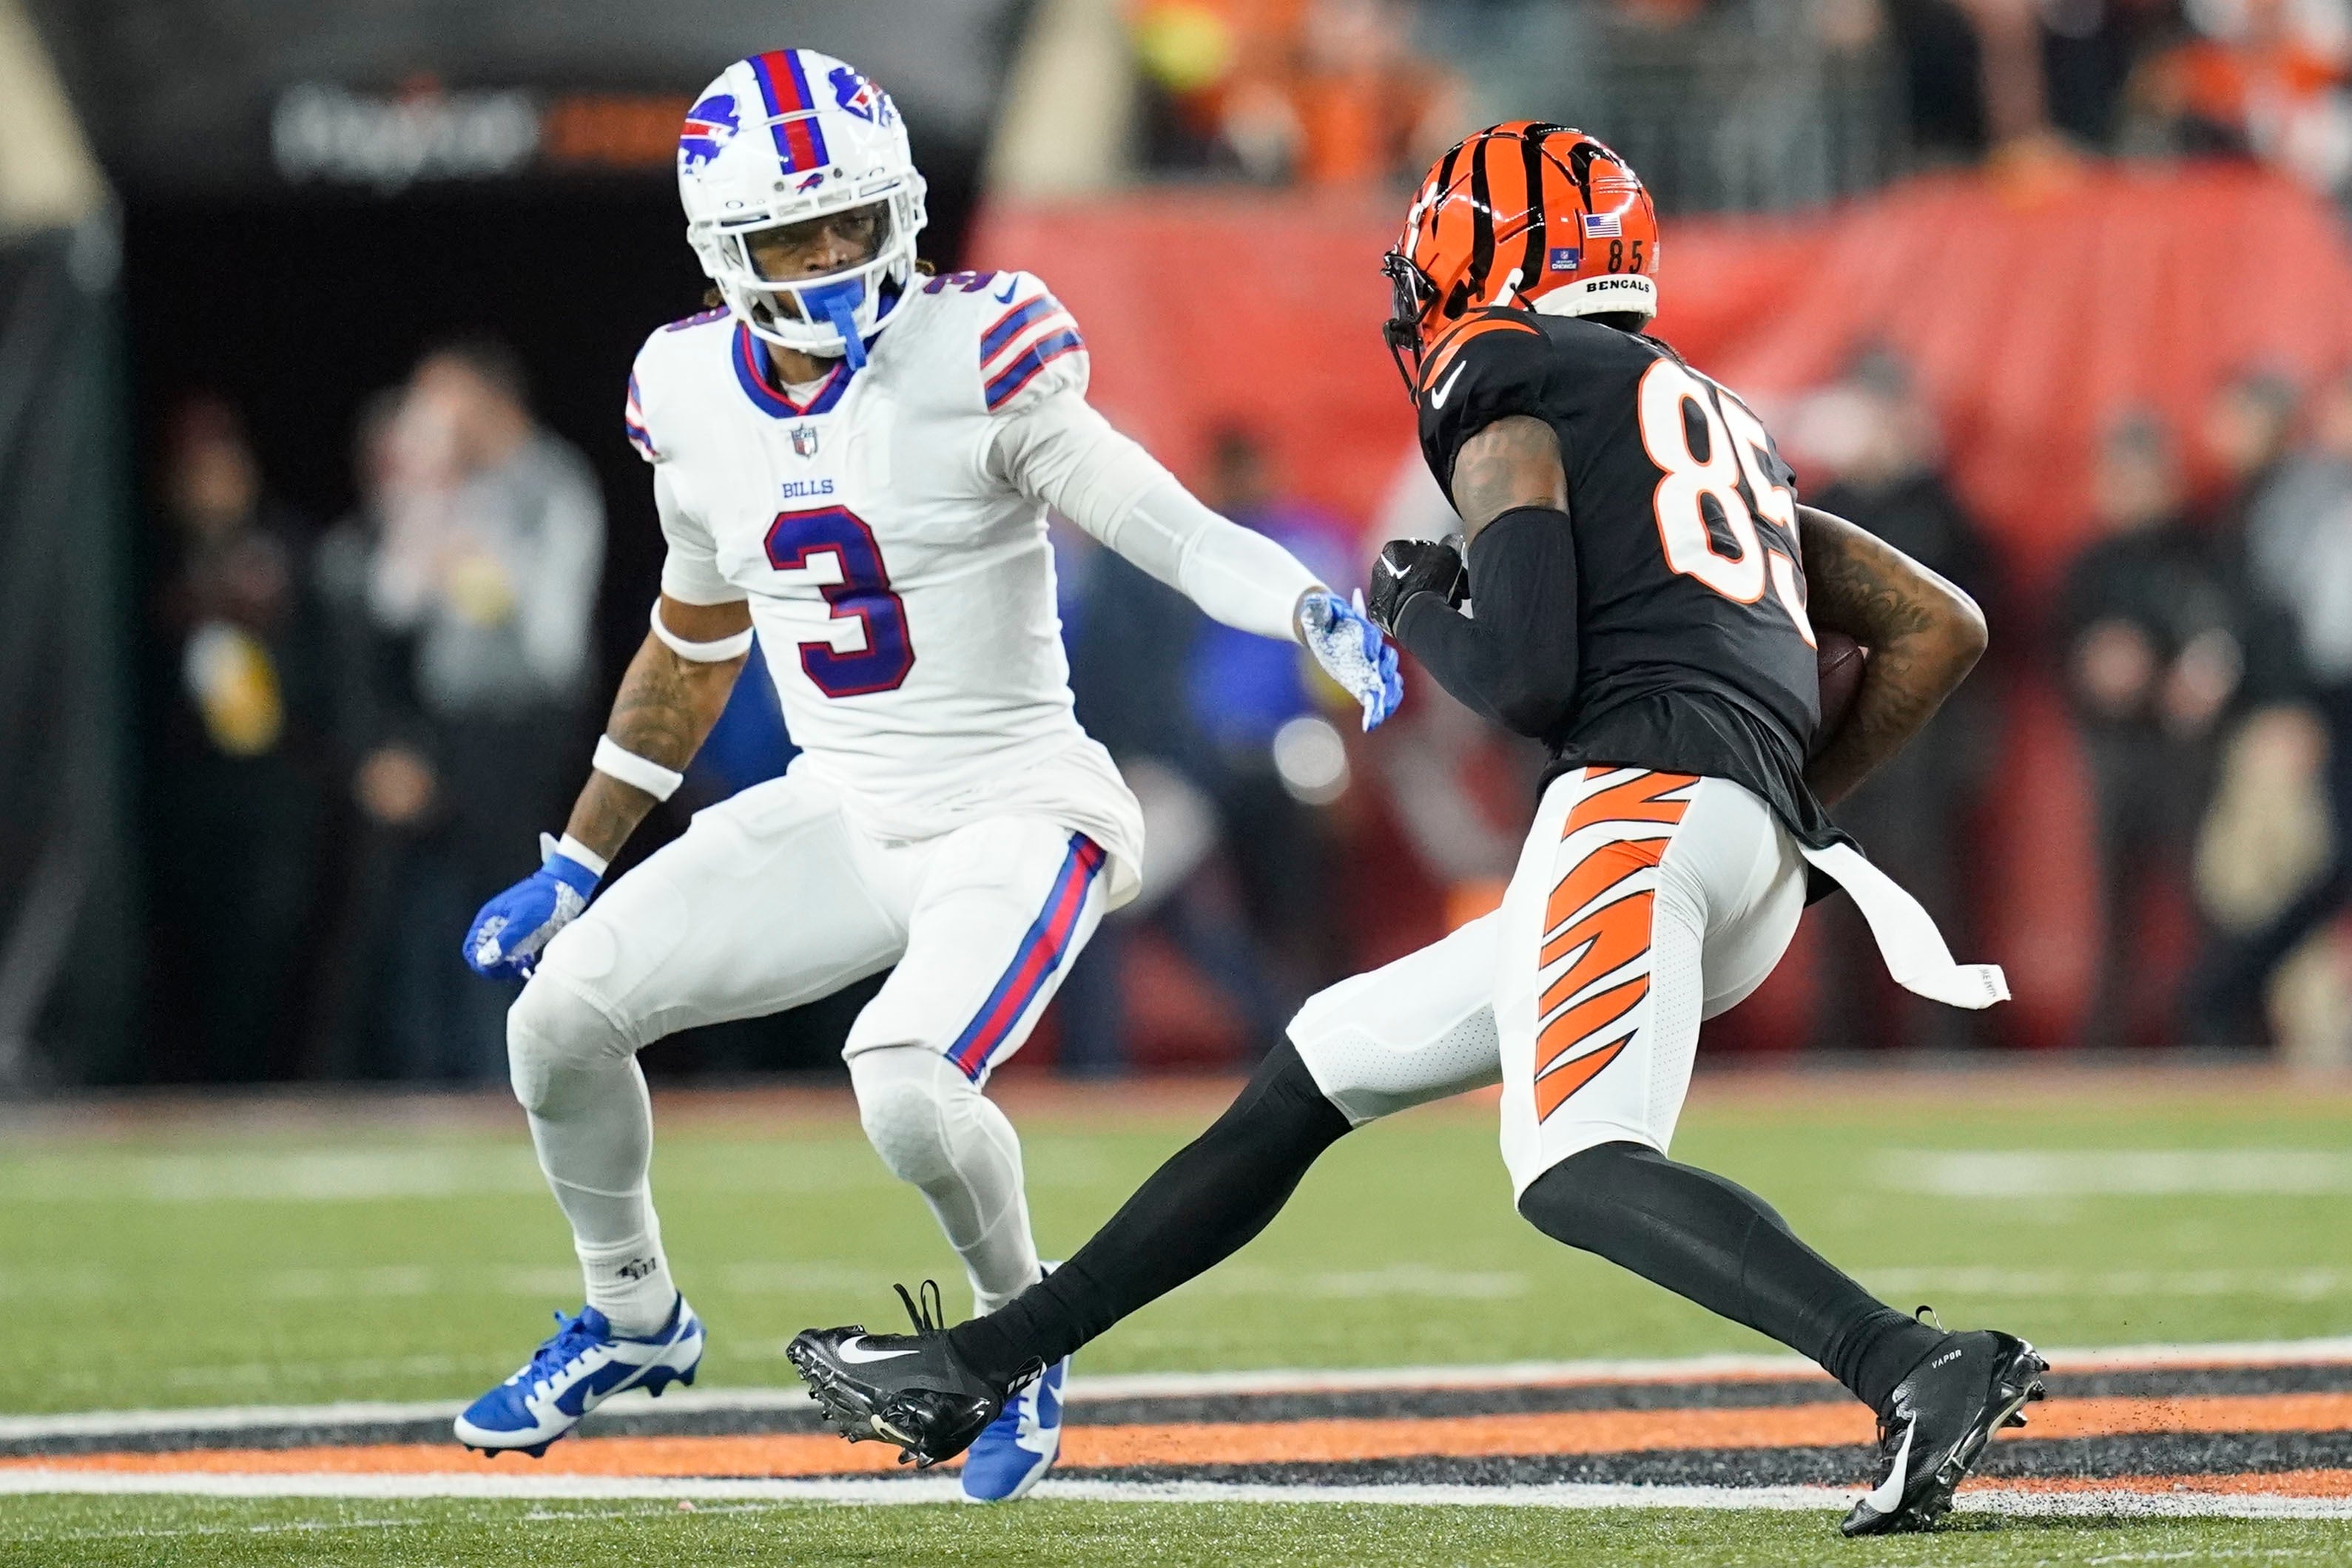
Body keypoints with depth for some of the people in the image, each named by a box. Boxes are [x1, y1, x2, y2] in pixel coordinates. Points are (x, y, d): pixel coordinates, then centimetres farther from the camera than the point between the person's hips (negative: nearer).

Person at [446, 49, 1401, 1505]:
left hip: (1016, 816, -6)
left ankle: (1020, 1326, 5)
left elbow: (1159, 522, -25)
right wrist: (573, 866, 21)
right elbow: (693, 650, 17)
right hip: (837, 818, 6)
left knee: (907, 1092, -29)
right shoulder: (698, 398, 2)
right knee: (561, 1008, -6)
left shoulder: (970, 358, -16)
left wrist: (1314, 609, -45)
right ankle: (637, 1320, 20)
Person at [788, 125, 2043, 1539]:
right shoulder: (1716, 420, 30)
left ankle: (1923, 1371, -42)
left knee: (1577, 1174, -25)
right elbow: (1943, 628, 26)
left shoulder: (1505, 385, 6)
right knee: (1315, 1076, 17)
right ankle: (977, 1369, 23)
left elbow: (1528, 676, -7)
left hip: (1639, 789, -9)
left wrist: (1414, 612, 14)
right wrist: (1802, 807, 26)